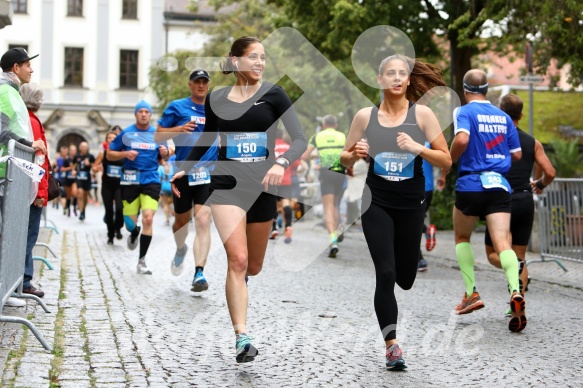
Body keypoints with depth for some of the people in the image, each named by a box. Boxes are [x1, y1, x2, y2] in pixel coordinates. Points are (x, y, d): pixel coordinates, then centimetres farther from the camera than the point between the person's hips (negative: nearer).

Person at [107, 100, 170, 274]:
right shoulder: (126, 133, 5)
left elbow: (164, 157, 19)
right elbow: (109, 155, 8)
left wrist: (165, 153, -5)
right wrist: (125, 154, -11)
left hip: (151, 180, 0)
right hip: (130, 180, 0)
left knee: (148, 218, -16)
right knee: (130, 223, 2)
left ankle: (142, 261, -6)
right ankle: (134, 234, 44)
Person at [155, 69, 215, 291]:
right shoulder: (177, 107, 3)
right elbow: (158, 136, 0)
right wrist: (180, 129, -16)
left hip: (208, 172, 0)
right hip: (183, 172, 0)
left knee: (203, 220, -15)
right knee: (182, 220, 13)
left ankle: (199, 274, -19)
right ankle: (180, 250, 48)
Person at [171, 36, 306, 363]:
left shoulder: (273, 94, -3)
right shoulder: (216, 99, 4)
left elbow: (300, 139, -9)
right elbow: (207, 140, 21)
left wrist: (281, 163, -26)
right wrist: (184, 169, 11)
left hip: (262, 187, 0)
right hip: (227, 185, 0)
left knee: (253, 266, 12)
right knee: (238, 260, -15)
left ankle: (237, 283, 51)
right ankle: (242, 338, -12)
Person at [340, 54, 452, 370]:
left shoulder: (422, 114, -7)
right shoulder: (365, 116, -3)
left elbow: (446, 161, -7)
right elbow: (344, 158, 7)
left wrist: (418, 148, -23)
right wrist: (355, 154, -16)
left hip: (411, 204, 1)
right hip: (376, 202, -1)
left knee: (404, 278, 12)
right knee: (385, 274, -12)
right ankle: (391, 345, -4)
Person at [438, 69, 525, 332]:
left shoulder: (464, 112, -2)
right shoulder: (503, 116, 13)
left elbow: (461, 139, -23)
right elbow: (517, 154, 15)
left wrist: (446, 167, -9)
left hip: (471, 184, -3)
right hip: (500, 185, 3)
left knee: (462, 238, 19)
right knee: (502, 243, -7)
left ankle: (471, 293, 12)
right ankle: (515, 291, -30)